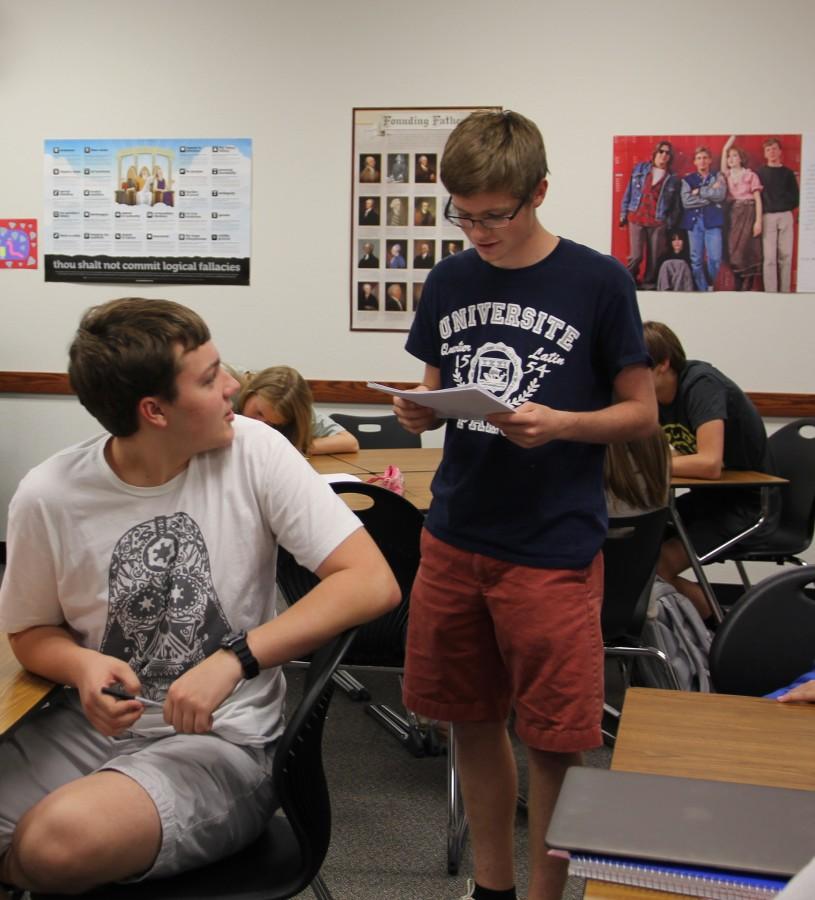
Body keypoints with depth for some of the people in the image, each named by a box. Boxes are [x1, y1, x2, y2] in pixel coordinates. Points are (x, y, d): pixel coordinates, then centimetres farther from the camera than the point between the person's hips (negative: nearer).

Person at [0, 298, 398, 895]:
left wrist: (235, 659, -26)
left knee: (63, 840, -29)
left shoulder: (254, 453, -11)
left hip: (221, 738, -2)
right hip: (98, 723, 2)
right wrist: (82, 665, -14)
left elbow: (374, 583, -16)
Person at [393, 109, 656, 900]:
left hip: (552, 548, -4)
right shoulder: (448, 282, 7)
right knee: (473, 724, 15)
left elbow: (640, 412, -2)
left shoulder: (597, 282, -5)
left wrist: (558, 425, -19)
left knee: (553, 743, 4)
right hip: (454, 537, 5)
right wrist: (418, 413, -7)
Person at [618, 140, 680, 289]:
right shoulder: (639, 169, 8)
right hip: (636, 218, -1)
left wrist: (670, 224, 1)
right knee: (635, 256, -8)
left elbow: (674, 205, 7)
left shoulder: (673, 179, 7)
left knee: (654, 257, 2)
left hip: (658, 223, 1)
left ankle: (648, 285, 15)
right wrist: (623, 214, 6)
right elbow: (629, 192, 9)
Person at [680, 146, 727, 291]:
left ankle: (710, 286, 9)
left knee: (715, 259, -10)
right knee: (696, 260, -1)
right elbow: (686, 201, -5)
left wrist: (699, 191, -4)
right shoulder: (687, 179, 11)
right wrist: (710, 195, -5)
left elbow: (720, 195, -6)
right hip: (694, 221, 1)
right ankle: (701, 289, 7)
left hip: (712, 221, -1)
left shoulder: (718, 176, 12)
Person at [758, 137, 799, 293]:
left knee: (785, 256, 1)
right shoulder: (760, 173, 8)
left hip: (785, 217, 2)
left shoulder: (788, 173, 12)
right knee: (769, 257, -7)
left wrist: (786, 207, 0)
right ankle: (770, 292, -6)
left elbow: (795, 196, 12)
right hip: (768, 217, -2)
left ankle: (785, 291, 4)